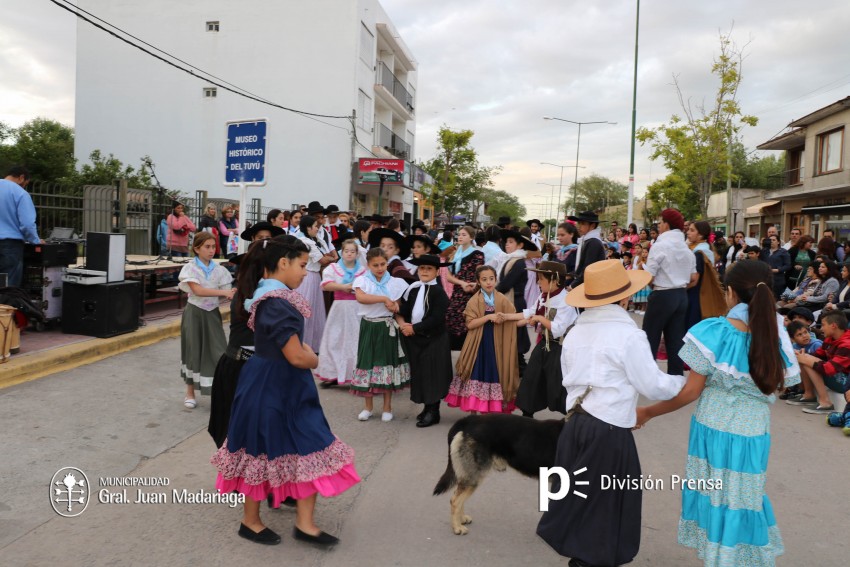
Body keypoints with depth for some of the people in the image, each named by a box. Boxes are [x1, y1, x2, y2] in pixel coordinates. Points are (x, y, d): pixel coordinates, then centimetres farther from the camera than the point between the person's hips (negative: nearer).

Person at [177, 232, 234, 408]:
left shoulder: (219, 270, 1)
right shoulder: (190, 268, -9)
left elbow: (226, 293, -2)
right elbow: (197, 290, -23)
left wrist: (232, 295, -27)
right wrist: (223, 292, -33)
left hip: (212, 314, 2)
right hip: (194, 313, -2)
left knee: (217, 351, -2)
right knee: (193, 351, 6)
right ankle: (190, 392, 22)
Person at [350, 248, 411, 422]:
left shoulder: (395, 283, 2)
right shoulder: (362, 280, -3)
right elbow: (360, 297, -24)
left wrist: (396, 306, -13)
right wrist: (384, 299, -24)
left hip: (388, 328, 1)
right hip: (369, 327, -1)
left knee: (388, 363, 4)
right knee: (367, 362, 3)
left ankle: (387, 407, 16)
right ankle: (368, 406, 18)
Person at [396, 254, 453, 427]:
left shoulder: (438, 292, -11)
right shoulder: (413, 289, 9)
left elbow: (436, 319, -19)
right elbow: (401, 310, 8)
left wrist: (414, 328, -15)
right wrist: (402, 323, -12)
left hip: (434, 340, -6)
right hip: (415, 339, 6)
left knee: (432, 375, -2)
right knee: (420, 374, 12)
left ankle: (433, 411, 9)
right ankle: (428, 407, 25)